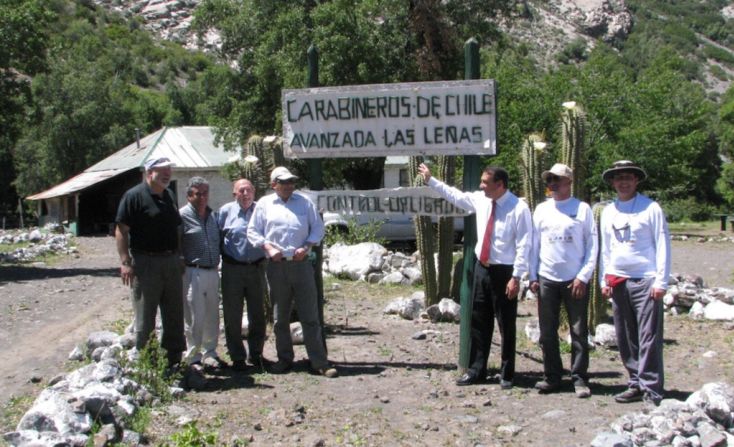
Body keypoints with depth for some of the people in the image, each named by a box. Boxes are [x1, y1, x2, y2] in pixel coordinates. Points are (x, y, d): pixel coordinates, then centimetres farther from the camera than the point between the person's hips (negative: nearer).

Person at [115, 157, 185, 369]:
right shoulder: (134, 196, -9)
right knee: (145, 319, 0)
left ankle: (173, 360, 22)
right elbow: (121, 230, -13)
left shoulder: (168, 196, 14)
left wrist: (179, 257, 16)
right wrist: (125, 262, -20)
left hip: (171, 262, 7)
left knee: (175, 315, 11)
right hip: (146, 263, -7)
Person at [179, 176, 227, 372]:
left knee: (212, 316, 12)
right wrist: (182, 263, -13)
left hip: (212, 272, 7)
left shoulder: (212, 215, 14)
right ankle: (193, 357, 6)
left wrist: (217, 262, 15)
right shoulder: (183, 215, -8)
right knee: (194, 318, -4)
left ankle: (210, 353, 23)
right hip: (193, 273, -7)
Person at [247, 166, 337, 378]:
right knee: (280, 317, 9)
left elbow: (318, 228, 9)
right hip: (277, 266, 0)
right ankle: (285, 358, 21)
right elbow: (253, 231, 7)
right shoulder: (264, 204, 6)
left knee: (310, 316, -2)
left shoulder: (304, 202, 9)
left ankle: (320, 362, 0)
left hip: (301, 264, 0)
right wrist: (268, 247, -8)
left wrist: (306, 247, -6)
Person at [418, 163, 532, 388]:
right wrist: (430, 180, 17)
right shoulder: (480, 200, 3)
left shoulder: (518, 209, -16)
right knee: (479, 321, 12)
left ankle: (507, 374, 18)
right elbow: (455, 195, 19)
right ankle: (476, 370, 22)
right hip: (482, 268, 6)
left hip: (504, 271, -6)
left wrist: (516, 277, -19)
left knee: (506, 325, 5)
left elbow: (523, 246, -16)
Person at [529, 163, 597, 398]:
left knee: (579, 332, 0)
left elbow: (592, 246, -2)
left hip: (575, 281, -3)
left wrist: (583, 277, -9)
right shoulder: (541, 210, 10)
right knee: (547, 333, 6)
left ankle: (580, 379, 6)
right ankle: (552, 377, 15)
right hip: (547, 280, 3)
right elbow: (534, 245, 11)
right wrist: (533, 277, 5)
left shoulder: (582, 209, 0)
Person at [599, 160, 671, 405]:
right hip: (618, 282, 5)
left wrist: (661, 281, -9)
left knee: (649, 338, -7)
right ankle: (636, 384, 17)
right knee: (625, 339, 8)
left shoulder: (650, 208, -2)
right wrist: (604, 280, 12)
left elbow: (663, 245, -4)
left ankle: (651, 389, -3)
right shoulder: (608, 212, 12)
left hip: (645, 281, -5)